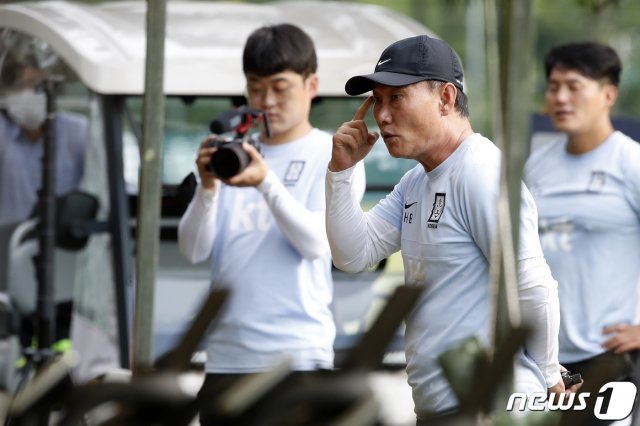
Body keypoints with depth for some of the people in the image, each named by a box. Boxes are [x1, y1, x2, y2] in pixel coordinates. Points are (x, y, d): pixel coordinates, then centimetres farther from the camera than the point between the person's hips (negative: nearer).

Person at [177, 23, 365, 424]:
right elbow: (193, 249, 5)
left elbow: (317, 242, -11)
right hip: (226, 356, 5)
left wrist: (266, 182, -24)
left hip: (297, 353, -5)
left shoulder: (334, 156, 3)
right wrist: (207, 187, -13)